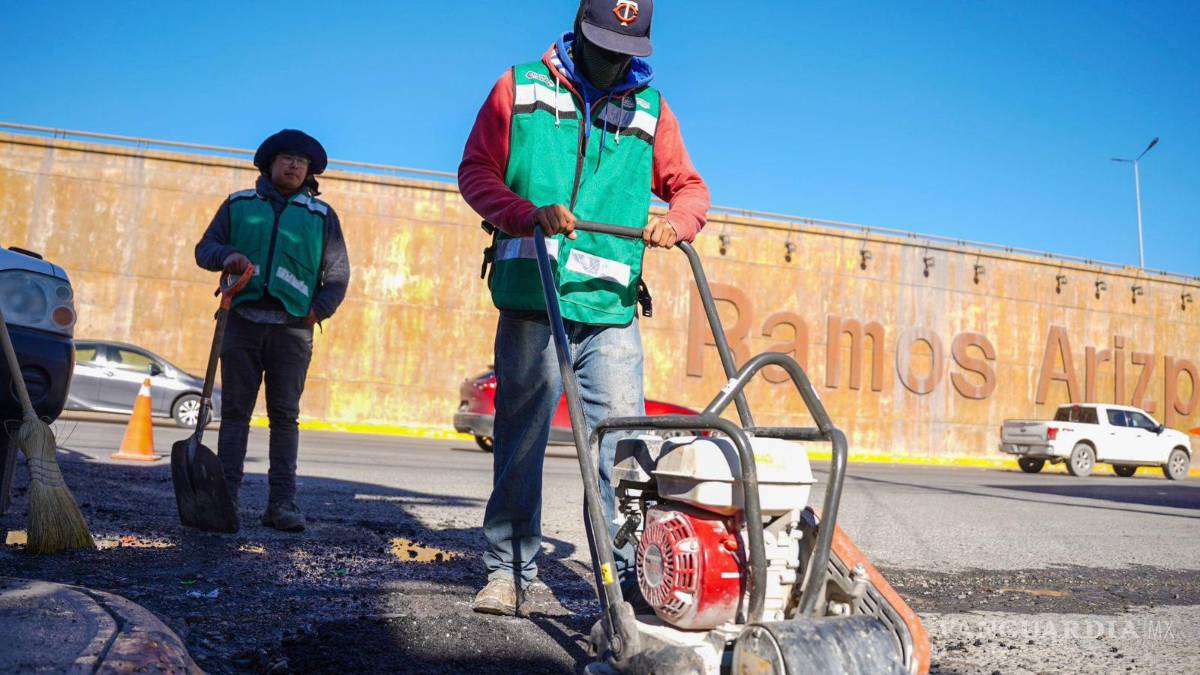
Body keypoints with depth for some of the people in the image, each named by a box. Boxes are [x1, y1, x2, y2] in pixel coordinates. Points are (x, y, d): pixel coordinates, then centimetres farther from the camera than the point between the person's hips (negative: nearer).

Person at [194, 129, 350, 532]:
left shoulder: (322, 216, 14)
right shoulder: (238, 205, 15)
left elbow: (337, 274, 11)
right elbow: (205, 248, 13)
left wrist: (319, 310, -6)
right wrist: (226, 256, -10)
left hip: (292, 328, 0)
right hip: (242, 321, 1)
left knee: (285, 416, 0)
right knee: (235, 411, 0)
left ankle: (282, 503, 0)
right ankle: (227, 496, 4)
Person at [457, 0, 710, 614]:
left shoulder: (650, 108, 15)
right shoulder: (520, 87, 10)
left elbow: (689, 185, 20)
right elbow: (476, 170, 6)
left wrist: (676, 221, -4)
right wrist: (530, 213, -12)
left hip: (610, 309, 2)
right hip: (530, 299, -1)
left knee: (621, 442, -4)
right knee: (520, 437, 3)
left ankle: (630, 577, 3)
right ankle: (507, 571, 14)